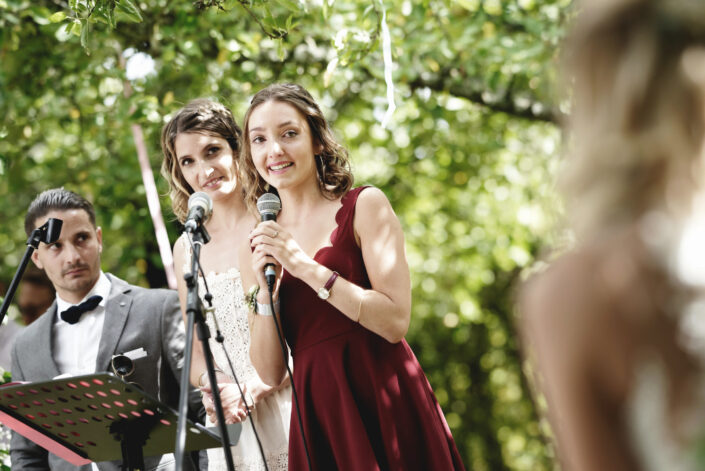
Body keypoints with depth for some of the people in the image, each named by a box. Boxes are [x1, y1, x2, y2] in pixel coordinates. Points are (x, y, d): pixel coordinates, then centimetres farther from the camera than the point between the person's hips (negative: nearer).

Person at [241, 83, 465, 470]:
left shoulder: (364, 206, -1)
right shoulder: (259, 243, 9)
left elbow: (395, 321, -12)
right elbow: (270, 373, 6)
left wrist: (305, 267, -14)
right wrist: (265, 290, -8)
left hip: (384, 404, -3)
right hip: (318, 417, 3)